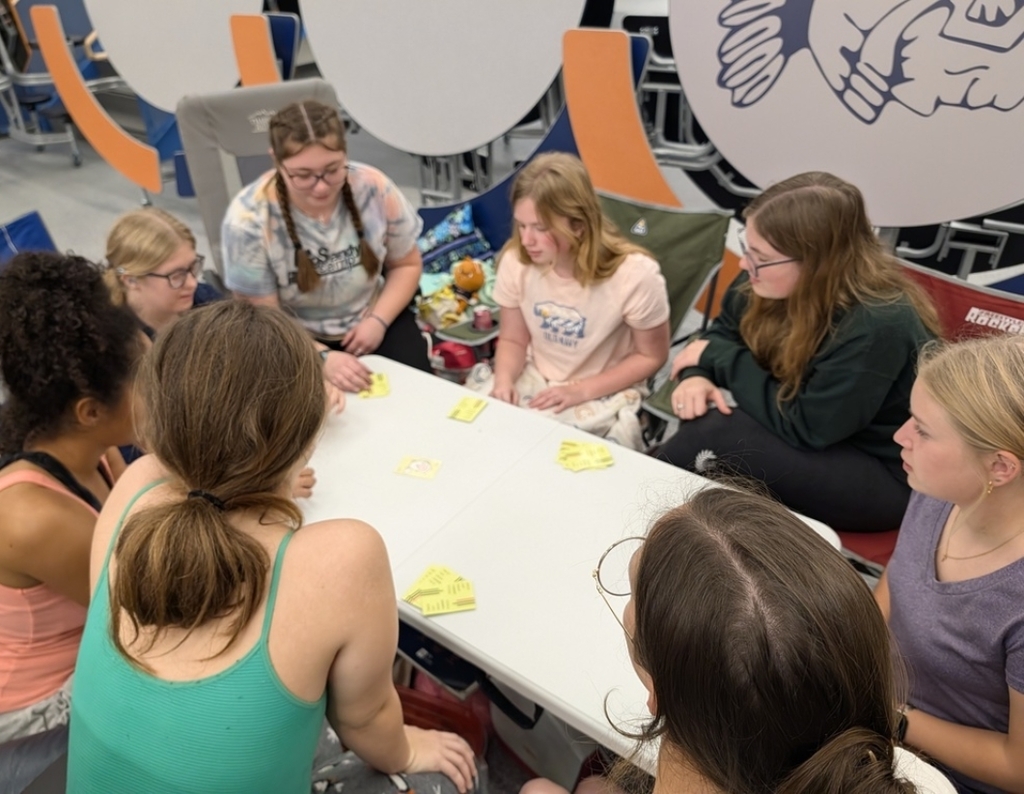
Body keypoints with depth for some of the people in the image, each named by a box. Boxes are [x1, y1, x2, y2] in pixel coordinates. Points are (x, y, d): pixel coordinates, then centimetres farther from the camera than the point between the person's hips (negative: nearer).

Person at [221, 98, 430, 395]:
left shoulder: (374, 188, -14)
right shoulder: (248, 219, -21)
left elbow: (407, 265, 2)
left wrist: (379, 320, -14)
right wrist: (323, 358, -30)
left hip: (371, 320, 3)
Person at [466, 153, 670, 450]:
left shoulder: (635, 275, -23)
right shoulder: (515, 261, -13)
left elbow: (650, 356, -9)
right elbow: (513, 339, 1)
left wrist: (580, 391, -18)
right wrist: (504, 379, -22)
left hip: (605, 393, -3)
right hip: (534, 379, 4)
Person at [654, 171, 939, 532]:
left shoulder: (879, 326, -32)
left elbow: (804, 427, -28)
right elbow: (722, 332, 4)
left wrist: (717, 356, -22)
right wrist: (698, 375, -20)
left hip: (886, 478, -7)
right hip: (820, 435, 7)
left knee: (716, 433, -26)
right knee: (702, 414, -19)